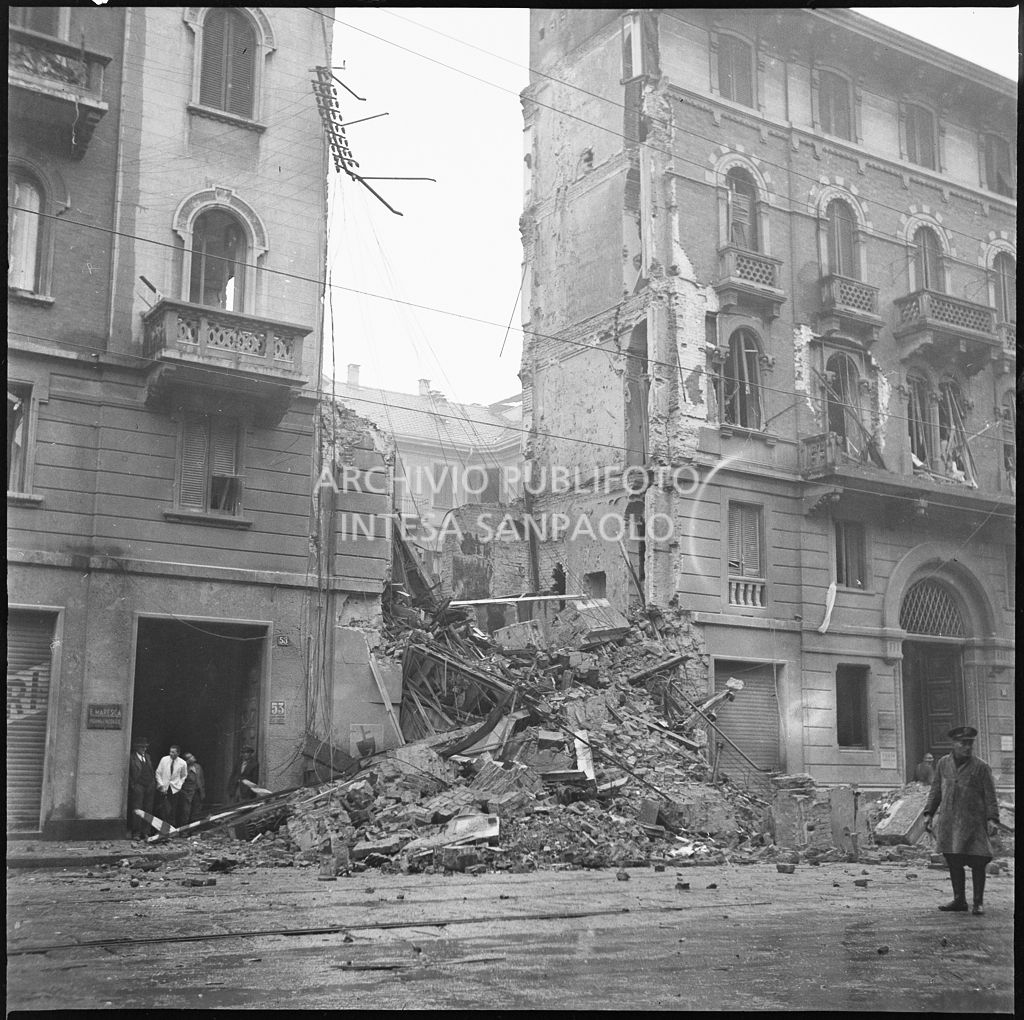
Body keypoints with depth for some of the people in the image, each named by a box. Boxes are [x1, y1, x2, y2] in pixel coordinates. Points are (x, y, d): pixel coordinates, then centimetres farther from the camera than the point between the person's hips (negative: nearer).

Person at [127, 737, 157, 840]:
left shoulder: (148, 757, 16)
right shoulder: (132, 758, -3)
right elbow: (129, 775, -5)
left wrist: (154, 783, 10)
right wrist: (133, 786, -11)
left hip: (150, 787, 6)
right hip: (138, 787, -6)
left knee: (148, 810, 5)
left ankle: (145, 832, 10)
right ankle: (136, 833, -1)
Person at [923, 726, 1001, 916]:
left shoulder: (981, 767, -3)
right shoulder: (943, 763, 7)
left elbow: (990, 795, -3)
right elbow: (935, 791, 13)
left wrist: (992, 819, -13)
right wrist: (929, 814, 7)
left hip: (973, 823, -3)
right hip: (948, 822, 3)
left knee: (977, 863, -3)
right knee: (953, 862, 7)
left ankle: (978, 903, 10)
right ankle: (959, 900, 19)